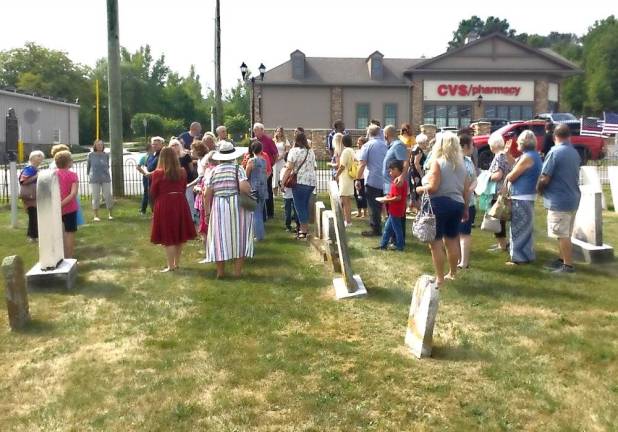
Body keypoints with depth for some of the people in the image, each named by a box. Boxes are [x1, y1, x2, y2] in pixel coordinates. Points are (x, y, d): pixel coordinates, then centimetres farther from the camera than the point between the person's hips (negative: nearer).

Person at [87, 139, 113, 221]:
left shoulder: (106, 155, 3)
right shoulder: (91, 155, -1)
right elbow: (88, 166, 11)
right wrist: (89, 175, 16)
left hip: (105, 179, 1)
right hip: (94, 180, -1)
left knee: (108, 196, 2)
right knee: (95, 197, 2)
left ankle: (110, 214, 15)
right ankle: (96, 216, 10)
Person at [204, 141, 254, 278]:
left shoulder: (214, 171, 4)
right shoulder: (238, 168, -3)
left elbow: (207, 194, 1)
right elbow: (244, 188, -18)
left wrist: (207, 211, 9)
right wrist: (249, 189, 4)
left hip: (218, 206, 2)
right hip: (237, 205, -2)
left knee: (219, 237, 9)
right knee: (238, 236, 9)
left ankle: (220, 271, 15)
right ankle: (238, 270, 12)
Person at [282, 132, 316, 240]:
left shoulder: (294, 151, -6)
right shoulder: (311, 151, 15)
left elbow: (289, 168, -12)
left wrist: (283, 182, -9)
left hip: (300, 181, -7)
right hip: (311, 181, 7)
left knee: (300, 206, -1)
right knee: (305, 205, 16)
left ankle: (303, 231, -1)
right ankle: (305, 228, 22)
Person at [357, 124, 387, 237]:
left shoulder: (367, 145, -7)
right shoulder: (385, 145, 6)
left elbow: (362, 165, -14)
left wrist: (358, 179, -8)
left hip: (372, 181, -5)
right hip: (385, 181, 5)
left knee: (373, 206, 3)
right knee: (380, 205, 14)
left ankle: (375, 229, 6)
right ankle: (377, 228, 20)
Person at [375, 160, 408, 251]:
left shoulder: (397, 182, -23)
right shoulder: (403, 181, 7)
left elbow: (398, 197, -26)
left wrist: (387, 200, -16)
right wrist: (389, 196, 9)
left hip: (395, 210, -10)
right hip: (394, 210, 10)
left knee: (397, 228, 3)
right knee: (388, 226, 16)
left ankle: (400, 246, 15)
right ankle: (383, 244, 24)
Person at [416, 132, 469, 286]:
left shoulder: (437, 162, -10)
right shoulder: (461, 164, 9)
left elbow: (433, 187, -18)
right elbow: (466, 189, 11)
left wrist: (421, 189, 1)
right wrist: (465, 208, 20)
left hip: (439, 204, -7)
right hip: (457, 204, 7)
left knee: (436, 241, 0)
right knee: (452, 240, 17)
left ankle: (439, 277, 2)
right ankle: (452, 273, 28)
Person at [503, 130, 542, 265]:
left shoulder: (527, 157, -19)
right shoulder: (534, 155, 13)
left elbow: (511, 176, -15)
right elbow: (517, 167, 18)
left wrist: (506, 177, 5)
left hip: (521, 197, -10)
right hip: (527, 196, 10)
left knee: (519, 228, -3)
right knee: (525, 227, 17)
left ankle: (519, 257, 2)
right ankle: (527, 254, 25)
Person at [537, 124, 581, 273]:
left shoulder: (555, 152, -16)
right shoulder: (575, 153, 9)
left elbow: (544, 179, -18)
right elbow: (571, 175, 16)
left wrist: (540, 189, 2)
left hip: (559, 200, -8)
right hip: (572, 198, 8)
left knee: (562, 235, -2)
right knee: (565, 234, 18)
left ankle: (568, 265, 3)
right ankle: (562, 260, 27)